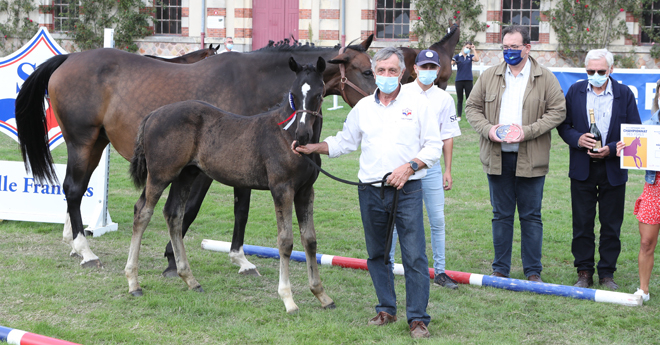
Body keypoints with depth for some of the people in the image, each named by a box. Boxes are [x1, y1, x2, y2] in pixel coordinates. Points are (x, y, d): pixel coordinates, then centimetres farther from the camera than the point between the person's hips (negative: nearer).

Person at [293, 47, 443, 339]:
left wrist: (410, 166, -14)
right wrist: (313, 148, 6)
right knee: (376, 254, 11)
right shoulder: (363, 107, 9)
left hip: (407, 190, -4)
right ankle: (386, 309, 24)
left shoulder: (417, 104, 1)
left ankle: (418, 318, -2)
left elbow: (434, 146, 0)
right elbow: (344, 142, 18)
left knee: (415, 256, -7)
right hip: (370, 192, 4)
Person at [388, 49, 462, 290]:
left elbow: (447, 137, 9)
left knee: (437, 219, 2)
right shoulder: (401, 94, 1)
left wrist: (448, 170, 6)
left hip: (431, 165, 1)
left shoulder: (444, 99, 6)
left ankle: (440, 271, 10)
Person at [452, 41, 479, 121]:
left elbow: (477, 59, -11)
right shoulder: (458, 56, 5)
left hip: (468, 80, 0)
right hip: (459, 80, 0)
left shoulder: (470, 56, 8)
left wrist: (474, 50, -4)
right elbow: (452, 62, -10)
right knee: (459, 99, 4)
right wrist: (453, 62, -34)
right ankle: (459, 116, 8)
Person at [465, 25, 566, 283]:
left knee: (531, 216, 3)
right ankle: (500, 269, 18)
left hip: (531, 159, -2)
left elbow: (558, 111, -3)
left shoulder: (546, 78, 0)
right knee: (501, 215, 9)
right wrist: (488, 128, -9)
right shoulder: (489, 76, 8)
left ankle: (533, 271, 12)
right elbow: (472, 107, 10)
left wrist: (527, 131, -14)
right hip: (497, 157, 2)